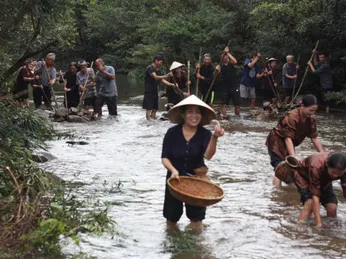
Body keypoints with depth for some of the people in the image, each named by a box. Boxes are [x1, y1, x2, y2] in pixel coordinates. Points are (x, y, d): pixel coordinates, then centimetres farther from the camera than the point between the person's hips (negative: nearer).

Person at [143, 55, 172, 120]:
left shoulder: (157, 70, 15)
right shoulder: (150, 68, -13)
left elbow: (162, 80, 15)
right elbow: (156, 77, -27)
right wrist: (166, 76, -38)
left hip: (154, 91, 9)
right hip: (149, 92, -9)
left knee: (155, 108, 9)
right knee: (149, 108, -8)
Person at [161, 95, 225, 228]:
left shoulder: (205, 134, -13)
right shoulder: (172, 132, -12)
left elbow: (208, 155, -30)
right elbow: (164, 157, -9)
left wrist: (214, 138, -47)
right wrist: (173, 169, -30)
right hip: (175, 178, 1)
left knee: (196, 218, 4)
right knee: (171, 217, 17)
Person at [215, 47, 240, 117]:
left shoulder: (231, 63, -3)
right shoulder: (221, 66, 5)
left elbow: (235, 61, -27)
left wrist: (227, 52, -24)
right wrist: (216, 70, -26)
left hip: (234, 87, -2)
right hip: (225, 88, 2)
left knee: (237, 104, 2)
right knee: (224, 103, -2)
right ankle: (223, 116, 2)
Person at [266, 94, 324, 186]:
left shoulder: (310, 120, -7)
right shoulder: (292, 117, -31)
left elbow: (315, 138, -3)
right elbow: (288, 138, -36)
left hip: (288, 145, 8)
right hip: (277, 142, -8)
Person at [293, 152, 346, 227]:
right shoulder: (316, 167, -43)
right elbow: (315, 196, -42)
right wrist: (318, 223, -44)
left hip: (324, 181, 4)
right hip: (304, 177, -4)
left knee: (332, 208, -13)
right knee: (310, 203, -28)